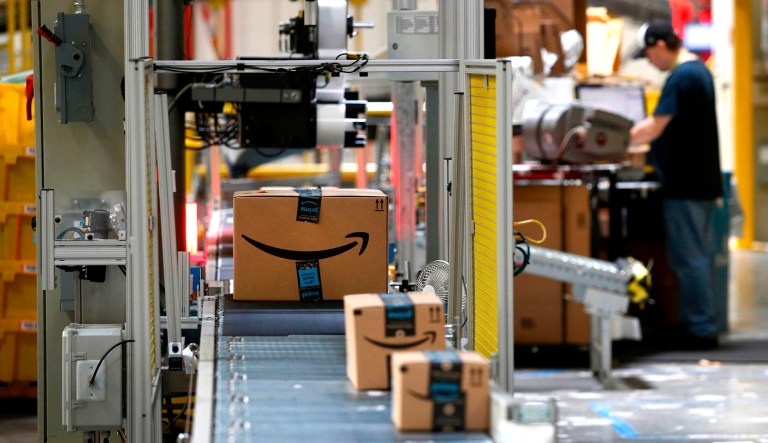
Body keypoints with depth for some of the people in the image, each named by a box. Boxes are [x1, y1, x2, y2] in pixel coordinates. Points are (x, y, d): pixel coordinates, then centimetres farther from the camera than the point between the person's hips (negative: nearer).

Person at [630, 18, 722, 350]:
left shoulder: (681, 78, -18)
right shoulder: (699, 70, 14)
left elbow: (654, 127, -20)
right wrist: (636, 140, 14)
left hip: (684, 184, -10)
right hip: (702, 181, 10)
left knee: (689, 259, -6)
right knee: (701, 256, 13)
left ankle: (700, 330, -3)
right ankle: (701, 325, 19)